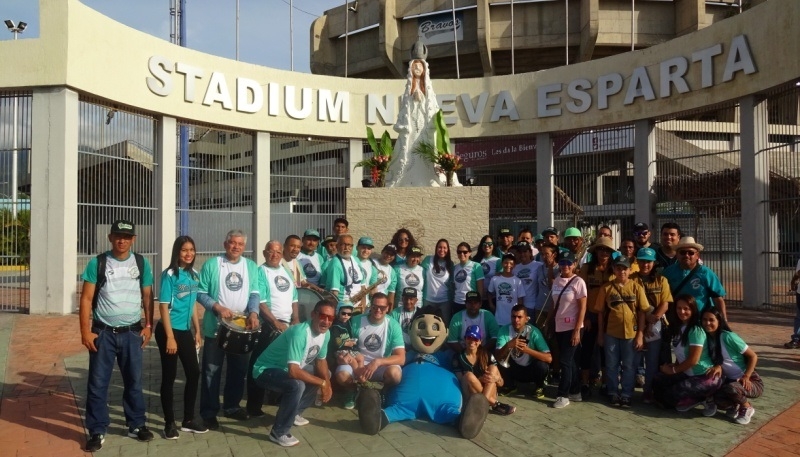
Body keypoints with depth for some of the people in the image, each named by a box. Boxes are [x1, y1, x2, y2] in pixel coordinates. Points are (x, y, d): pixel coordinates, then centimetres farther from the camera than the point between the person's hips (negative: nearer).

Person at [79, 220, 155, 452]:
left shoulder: (141, 263, 2)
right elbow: (86, 298, -4)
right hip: (103, 333, -1)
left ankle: (136, 425, 26)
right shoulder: (97, 263, -4)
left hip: (132, 332, 2)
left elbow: (147, 296, 7)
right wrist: (85, 331, -9)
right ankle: (97, 431, 17)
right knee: (98, 383, 4)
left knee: (134, 381, 12)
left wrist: (148, 325, 0)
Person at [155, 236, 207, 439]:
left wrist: (197, 331, 13)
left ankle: (188, 420, 21)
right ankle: (169, 423, 14)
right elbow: (164, 307, -14)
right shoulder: (169, 275, -12)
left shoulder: (194, 275, 7)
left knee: (194, 373, 9)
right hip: (169, 330, -7)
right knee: (169, 377, 2)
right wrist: (170, 337, -18)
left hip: (185, 331, 7)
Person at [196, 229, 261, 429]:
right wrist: (217, 307, -19)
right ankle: (209, 412, 13)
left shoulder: (251, 267, 6)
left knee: (239, 369, 13)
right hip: (215, 328, -3)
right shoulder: (212, 264, -4)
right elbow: (200, 292, -6)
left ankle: (232, 406, 29)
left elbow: (255, 293, 1)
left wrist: (253, 312, -16)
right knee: (212, 371, 2)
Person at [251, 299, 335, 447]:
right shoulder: (300, 333, -33)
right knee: (297, 385, -34)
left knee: (325, 374, 11)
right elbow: (293, 371, -38)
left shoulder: (326, 334, -7)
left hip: (288, 369, 9)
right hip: (266, 371, -9)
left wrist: (327, 382, -12)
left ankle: (294, 413, 19)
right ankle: (279, 432, -14)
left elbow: (321, 360, 7)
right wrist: (322, 383, -28)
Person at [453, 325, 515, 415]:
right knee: (469, 375, -30)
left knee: (493, 368, -18)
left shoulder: (487, 355, 3)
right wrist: (479, 379, -25)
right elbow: (460, 382, -8)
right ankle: (495, 404, -21)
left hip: (489, 394, 2)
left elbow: (501, 383, 3)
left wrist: (495, 378, -23)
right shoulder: (458, 357, -2)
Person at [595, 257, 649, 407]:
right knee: (611, 365, 10)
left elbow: (642, 312, -1)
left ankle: (626, 395, 20)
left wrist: (640, 335, -5)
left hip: (631, 333, 0)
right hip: (611, 333, 0)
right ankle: (613, 393, 22)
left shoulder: (636, 287, -2)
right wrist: (600, 334, 3)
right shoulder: (606, 288, -2)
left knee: (629, 366, 9)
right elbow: (601, 312, 2)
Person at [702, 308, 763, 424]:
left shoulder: (728, 337, -20)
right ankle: (735, 405, 12)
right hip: (730, 380, 5)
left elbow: (753, 356, -14)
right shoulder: (707, 339, -2)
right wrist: (718, 366, -20)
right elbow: (715, 361, 5)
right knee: (714, 398, -21)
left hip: (750, 381, -5)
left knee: (731, 388, -36)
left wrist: (746, 377, -23)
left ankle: (747, 408, -3)